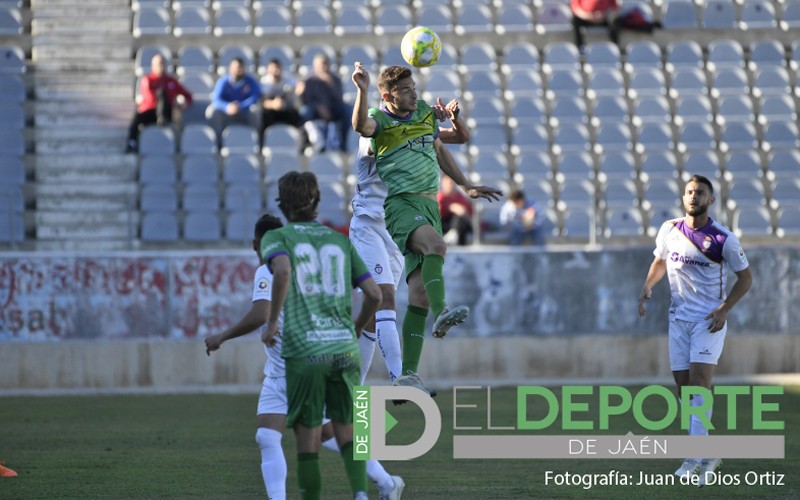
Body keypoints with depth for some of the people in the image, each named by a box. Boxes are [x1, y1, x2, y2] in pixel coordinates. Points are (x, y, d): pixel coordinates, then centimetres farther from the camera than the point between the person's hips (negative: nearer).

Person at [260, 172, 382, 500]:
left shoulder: (276, 238, 4)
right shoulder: (340, 240, 15)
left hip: (304, 351, -3)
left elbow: (283, 269, -19)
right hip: (344, 348, 3)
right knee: (346, 433, 8)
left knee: (308, 442, 4)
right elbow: (374, 294, 9)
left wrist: (272, 322, -10)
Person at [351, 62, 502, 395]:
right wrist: (362, 90, -46)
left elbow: (439, 151, 29)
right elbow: (360, 126, -30)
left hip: (429, 205, 6)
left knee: (419, 295, 0)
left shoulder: (425, 112, 14)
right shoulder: (380, 121, -5)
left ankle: (408, 375, 0)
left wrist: (466, 186, 32)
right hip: (399, 203, -6)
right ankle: (441, 314, -48)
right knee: (436, 244, -37)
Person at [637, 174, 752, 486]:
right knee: (684, 385, 3)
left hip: (709, 320, -5)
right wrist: (648, 286, 1)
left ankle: (696, 455, -22)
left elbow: (745, 277, -1)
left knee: (699, 380, -17)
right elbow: (660, 261, 20)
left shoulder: (723, 239, -10)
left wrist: (725, 309, -13)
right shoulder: (669, 230, 2)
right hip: (679, 317, 5)